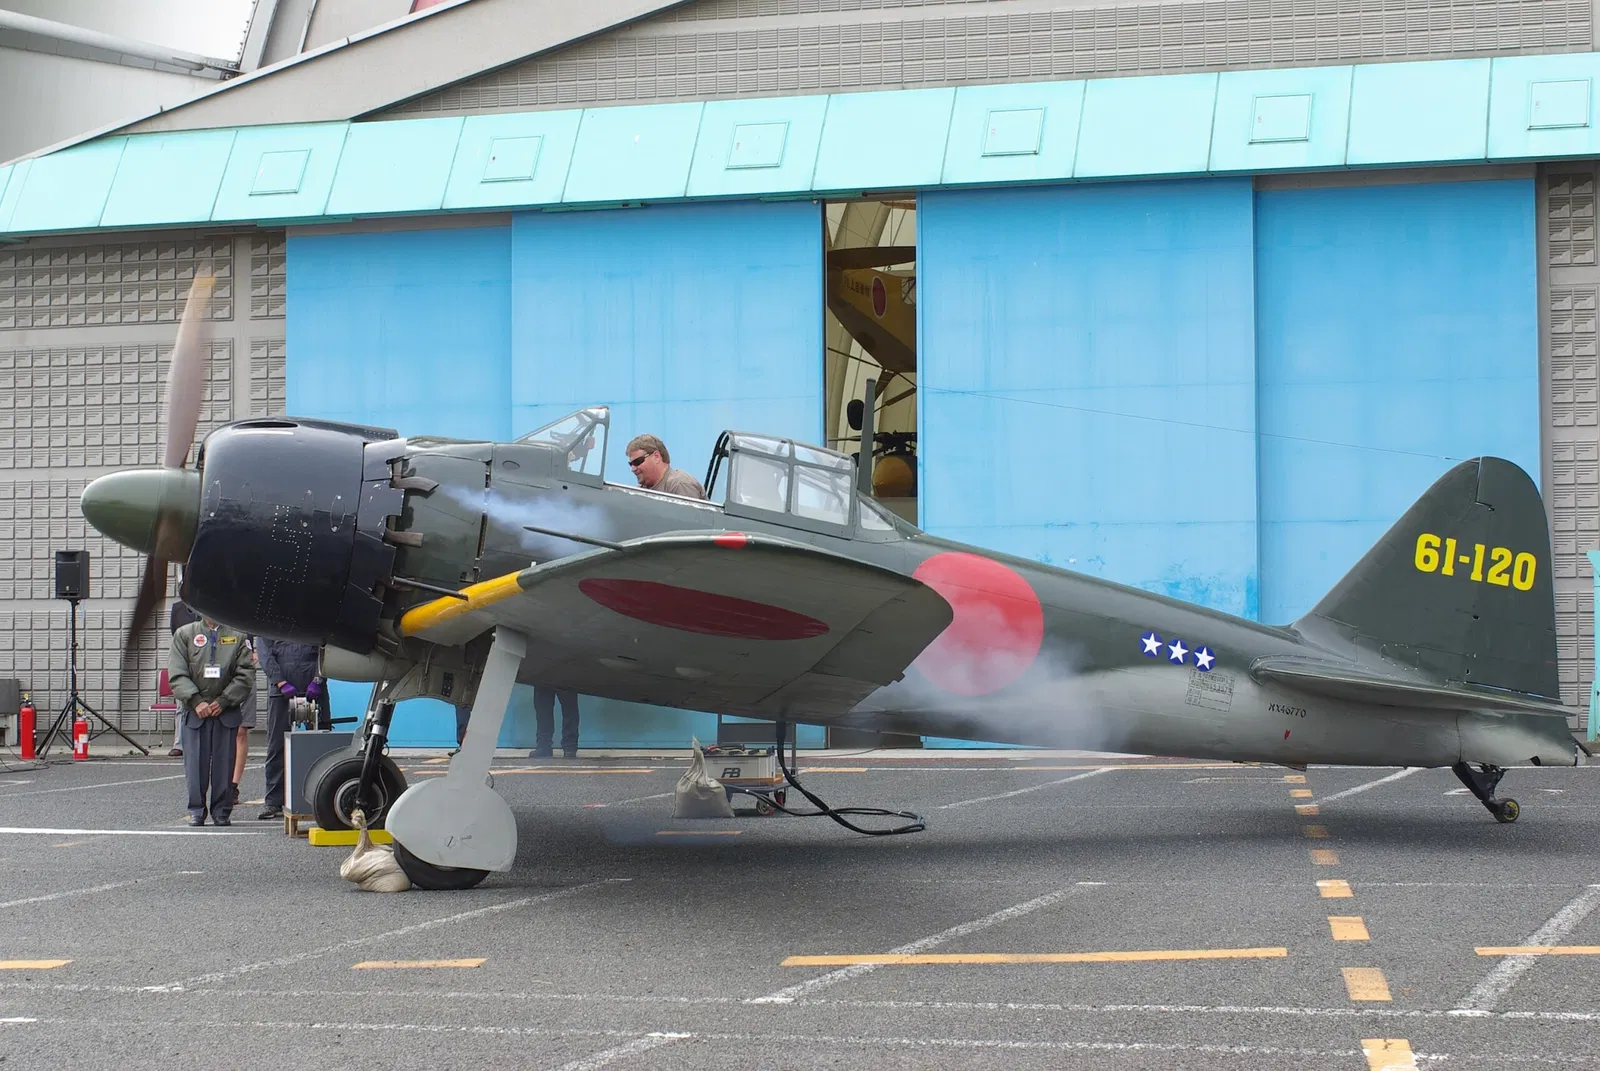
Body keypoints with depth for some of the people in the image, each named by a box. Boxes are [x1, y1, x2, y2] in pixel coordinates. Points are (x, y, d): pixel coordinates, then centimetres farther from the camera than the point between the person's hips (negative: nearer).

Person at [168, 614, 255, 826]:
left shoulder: (237, 636, 6)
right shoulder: (184, 635, 7)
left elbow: (246, 674, 2)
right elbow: (177, 674, 1)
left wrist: (223, 701, -7)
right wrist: (196, 701, -11)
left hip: (226, 711, 0)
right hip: (195, 711, 0)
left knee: (224, 762, 1)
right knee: (195, 761, 0)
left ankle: (222, 811, 10)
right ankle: (196, 811, 8)